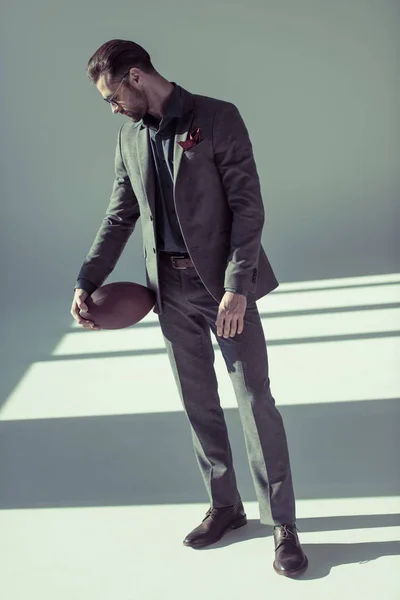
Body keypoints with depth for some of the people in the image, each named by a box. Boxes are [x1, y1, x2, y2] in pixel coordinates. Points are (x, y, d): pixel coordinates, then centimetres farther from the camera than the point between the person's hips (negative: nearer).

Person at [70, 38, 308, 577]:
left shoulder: (217, 118, -9)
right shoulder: (129, 136, 8)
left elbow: (248, 205, -13)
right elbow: (121, 215, 14)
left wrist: (237, 287, -20)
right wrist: (87, 281, 7)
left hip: (224, 283, -5)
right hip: (171, 288, 5)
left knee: (255, 399, -2)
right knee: (198, 403, 12)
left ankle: (282, 523, 10)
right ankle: (225, 507, 28)